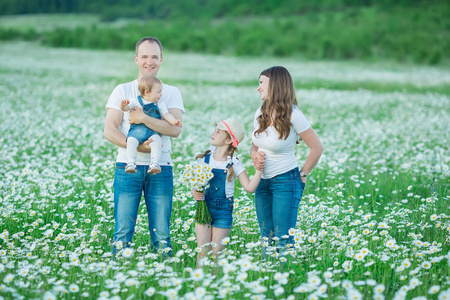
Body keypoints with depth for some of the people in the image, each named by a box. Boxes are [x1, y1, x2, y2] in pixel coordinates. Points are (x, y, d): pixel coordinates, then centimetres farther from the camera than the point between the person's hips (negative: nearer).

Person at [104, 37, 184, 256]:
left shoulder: (171, 93, 10)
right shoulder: (123, 91, 9)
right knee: (123, 231, -5)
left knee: (161, 234, 0)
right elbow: (109, 131, -1)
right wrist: (137, 147, -15)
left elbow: (175, 129, -6)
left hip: (160, 169, 1)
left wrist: (143, 118, -17)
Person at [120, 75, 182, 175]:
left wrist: (174, 121, -11)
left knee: (156, 140, -31)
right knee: (131, 140, -30)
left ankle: (154, 163, -37)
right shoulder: (136, 101, 9)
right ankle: (131, 163, -32)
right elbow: (125, 108, 3)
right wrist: (123, 105, -22)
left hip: (153, 131, 1)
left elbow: (166, 115, 8)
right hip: (137, 130, -1)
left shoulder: (160, 105, 15)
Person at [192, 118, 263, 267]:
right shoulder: (204, 159, 3)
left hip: (223, 211, -2)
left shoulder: (234, 164, -4)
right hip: (203, 208, 2)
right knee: (203, 252, -1)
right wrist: (195, 193, -13)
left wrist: (259, 170, -20)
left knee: (217, 253, 3)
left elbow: (249, 187, -11)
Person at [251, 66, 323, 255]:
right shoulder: (260, 113, 3)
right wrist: (255, 157, -5)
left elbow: (317, 148, -9)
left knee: (283, 240, -6)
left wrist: (303, 175, -4)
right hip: (262, 182, 7)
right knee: (266, 239, 11)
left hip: (285, 182, -6)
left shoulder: (292, 115, -15)